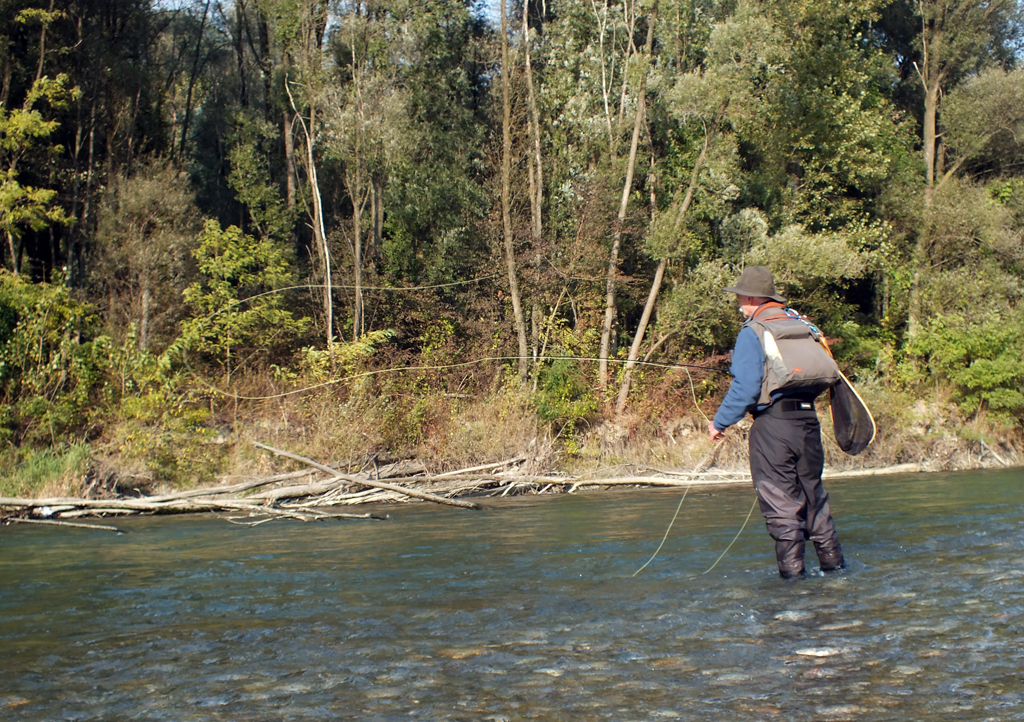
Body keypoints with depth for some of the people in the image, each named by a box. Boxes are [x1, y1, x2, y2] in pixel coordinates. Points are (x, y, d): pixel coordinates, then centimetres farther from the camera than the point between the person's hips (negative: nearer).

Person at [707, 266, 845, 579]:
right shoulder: (801, 325, 11)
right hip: (808, 420, 6)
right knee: (813, 492, 16)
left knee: (779, 499, 0)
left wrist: (720, 422, -4)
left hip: (772, 423, -6)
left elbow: (745, 387, -14)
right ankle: (833, 562, 18)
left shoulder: (752, 332, -7)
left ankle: (792, 568, 0)